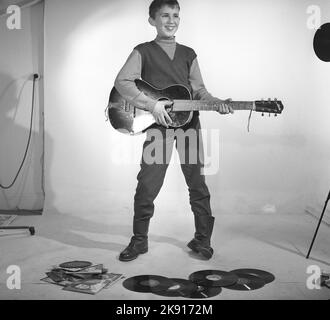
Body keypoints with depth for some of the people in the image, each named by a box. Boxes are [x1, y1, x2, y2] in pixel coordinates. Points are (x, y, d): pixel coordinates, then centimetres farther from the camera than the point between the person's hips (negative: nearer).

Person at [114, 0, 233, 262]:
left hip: (189, 123, 3)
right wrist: (152, 105, -17)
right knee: (147, 186, -3)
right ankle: (139, 241, 14)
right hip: (158, 126, -3)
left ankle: (202, 239, 19)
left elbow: (199, 90, 14)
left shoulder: (188, 54, 18)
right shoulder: (143, 51, 6)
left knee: (197, 183, 6)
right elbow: (122, 82, -7)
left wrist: (216, 103, -6)